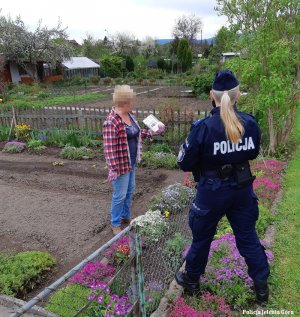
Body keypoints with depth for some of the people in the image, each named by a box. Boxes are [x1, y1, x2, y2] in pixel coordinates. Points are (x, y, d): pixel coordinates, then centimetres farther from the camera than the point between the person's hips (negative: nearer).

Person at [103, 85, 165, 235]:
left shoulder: (129, 115, 4)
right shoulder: (111, 122, -24)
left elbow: (136, 134, 17)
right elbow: (109, 148, -24)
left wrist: (153, 131, 13)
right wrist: (113, 169, -23)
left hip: (131, 161, 9)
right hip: (121, 164, -9)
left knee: (129, 191, 21)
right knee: (120, 194, 4)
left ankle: (125, 216, 40)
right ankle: (115, 224, 23)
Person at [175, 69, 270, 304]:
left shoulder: (203, 127, -22)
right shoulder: (250, 123, -8)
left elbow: (185, 163, -13)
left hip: (212, 192, -3)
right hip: (242, 189, 4)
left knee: (202, 237, 17)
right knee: (248, 236, 20)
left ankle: (192, 280, 38)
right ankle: (262, 286, 32)